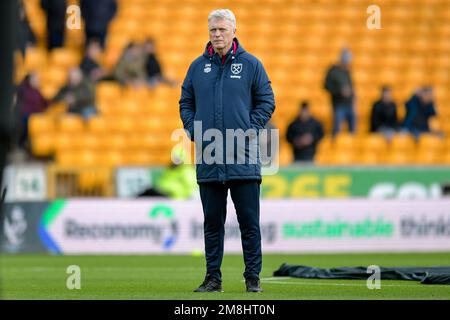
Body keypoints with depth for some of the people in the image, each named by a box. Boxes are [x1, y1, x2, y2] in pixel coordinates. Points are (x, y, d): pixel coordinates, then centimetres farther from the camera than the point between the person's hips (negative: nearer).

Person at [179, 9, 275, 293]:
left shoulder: (251, 64, 3)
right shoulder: (198, 67, 10)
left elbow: (267, 101, 4)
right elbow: (186, 103, 16)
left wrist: (251, 131, -6)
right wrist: (194, 131, 2)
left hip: (244, 160, -3)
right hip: (208, 159, 3)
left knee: (249, 222, -1)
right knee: (212, 222, 7)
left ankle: (253, 277, 4)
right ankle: (213, 278, 12)